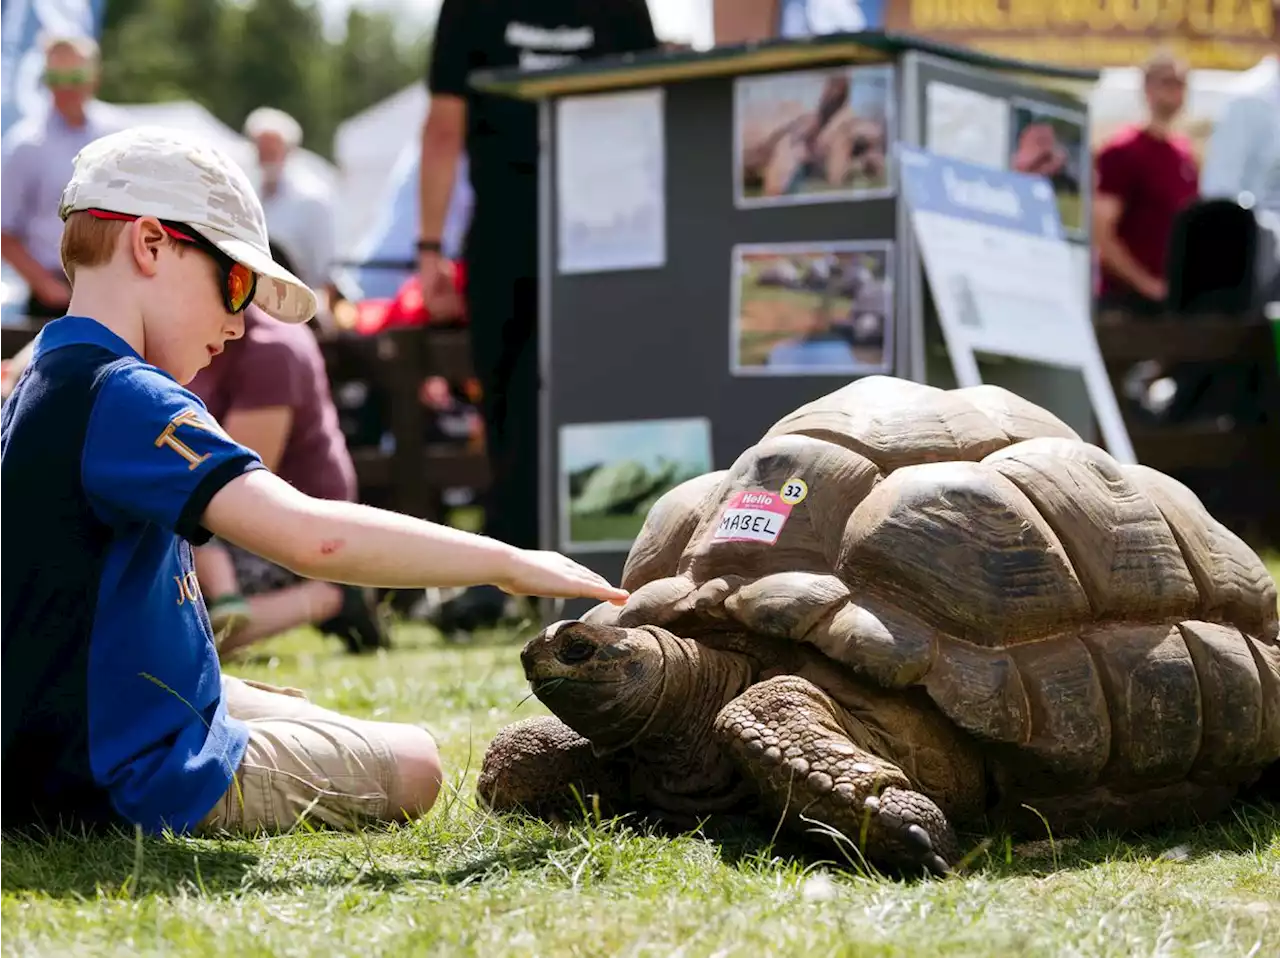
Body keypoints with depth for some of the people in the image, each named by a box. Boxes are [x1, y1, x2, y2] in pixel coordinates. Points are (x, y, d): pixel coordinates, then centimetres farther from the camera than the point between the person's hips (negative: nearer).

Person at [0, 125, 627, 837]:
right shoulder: (124, 397, -22)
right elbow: (310, 536, -33)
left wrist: (234, 693, 15)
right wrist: (508, 562, -26)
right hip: (129, 783, -10)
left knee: (319, 722, 29)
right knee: (411, 765, 2)